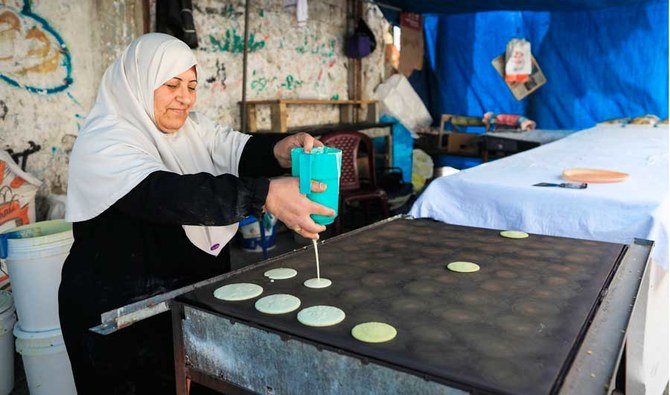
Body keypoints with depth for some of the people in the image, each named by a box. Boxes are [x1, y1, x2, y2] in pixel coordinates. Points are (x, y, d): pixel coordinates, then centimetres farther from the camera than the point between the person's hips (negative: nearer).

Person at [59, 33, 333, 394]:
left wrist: (282, 151, -31)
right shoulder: (103, 143, -20)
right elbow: (167, 194, -37)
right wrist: (265, 195, -48)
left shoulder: (192, 127, 4)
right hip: (121, 314, -7)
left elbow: (238, 151, -8)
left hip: (195, 298, 7)